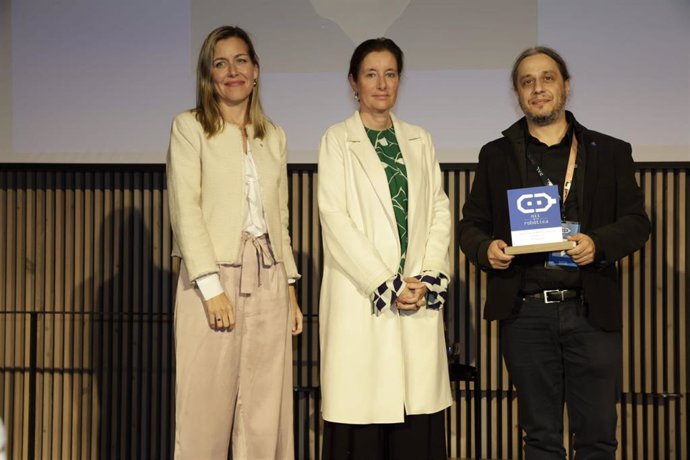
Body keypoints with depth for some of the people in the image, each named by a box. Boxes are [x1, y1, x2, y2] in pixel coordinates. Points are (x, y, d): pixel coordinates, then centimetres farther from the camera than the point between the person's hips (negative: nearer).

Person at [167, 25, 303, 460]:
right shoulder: (189, 127, 2)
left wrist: (291, 288, 11)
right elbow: (185, 210, -6)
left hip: (268, 281, 4)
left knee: (266, 415, 4)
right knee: (207, 410, -2)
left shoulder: (274, 136, 16)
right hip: (215, 277, -4)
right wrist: (212, 286, -15)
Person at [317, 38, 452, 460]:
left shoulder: (420, 141, 15)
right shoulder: (337, 140, 4)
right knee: (362, 421, -4)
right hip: (362, 297, -3)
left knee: (418, 425, 0)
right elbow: (335, 219, -6)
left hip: (419, 301, 3)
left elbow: (440, 211, 10)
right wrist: (386, 284, -11)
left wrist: (429, 278, -5)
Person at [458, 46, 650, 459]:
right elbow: (471, 224, 12)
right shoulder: (497, 156, 11)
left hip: (591, 311, 0)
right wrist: (486, 248, -11)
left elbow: (637, 221, 5)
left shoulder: (610, 153, 9)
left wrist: (599, 243, -15)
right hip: (525, 313, 1)